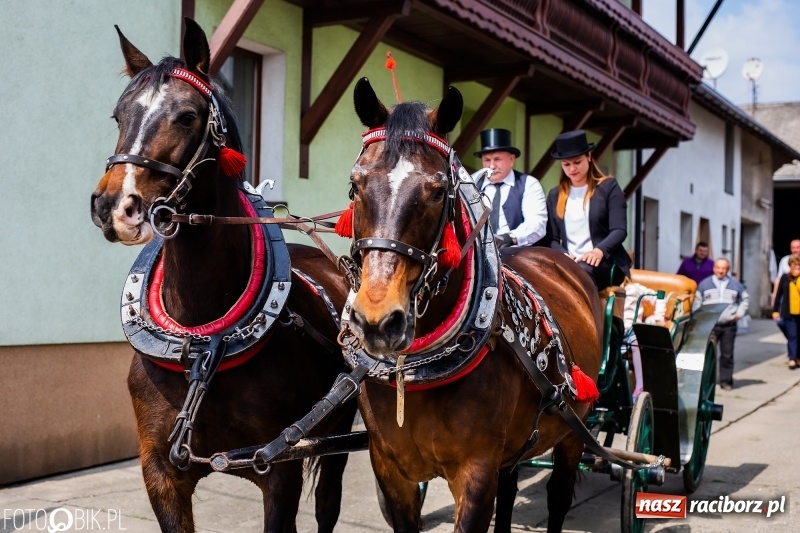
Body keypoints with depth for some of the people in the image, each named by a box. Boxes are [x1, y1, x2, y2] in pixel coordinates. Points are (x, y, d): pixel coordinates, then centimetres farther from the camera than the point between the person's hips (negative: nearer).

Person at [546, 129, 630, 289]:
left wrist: (599, 251, -25)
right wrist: (563, 255, -11)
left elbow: (619, 230, -5)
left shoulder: (609, 187, 6)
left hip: (605, 263, -3)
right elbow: (552, 239, 12)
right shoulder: (555, 195, 17)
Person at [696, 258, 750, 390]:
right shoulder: (705, 283, 6)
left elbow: (745, 299, 21)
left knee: (727, 354, 2)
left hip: (729, 325, 1)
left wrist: (739, 313, 9)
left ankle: (726, 380, 8)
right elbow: (697, 301, 12)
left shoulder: (735, 284, 9)